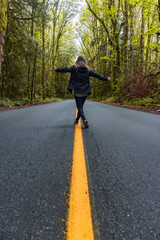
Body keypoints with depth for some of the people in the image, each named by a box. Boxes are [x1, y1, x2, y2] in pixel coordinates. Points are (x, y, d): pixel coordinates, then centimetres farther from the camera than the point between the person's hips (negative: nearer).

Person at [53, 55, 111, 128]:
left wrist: (57, 69, -9)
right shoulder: (87, 70, 8)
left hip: (77, 91, -4)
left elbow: (66, 69, -11)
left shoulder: (74, 68, -1)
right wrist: (105, 79, 19)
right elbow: (96, 75, 11)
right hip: (85, 92, 4)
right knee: (81, 106, 19)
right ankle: (77, 120, 34)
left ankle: (84, 120, -26)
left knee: (79, 107, -3)